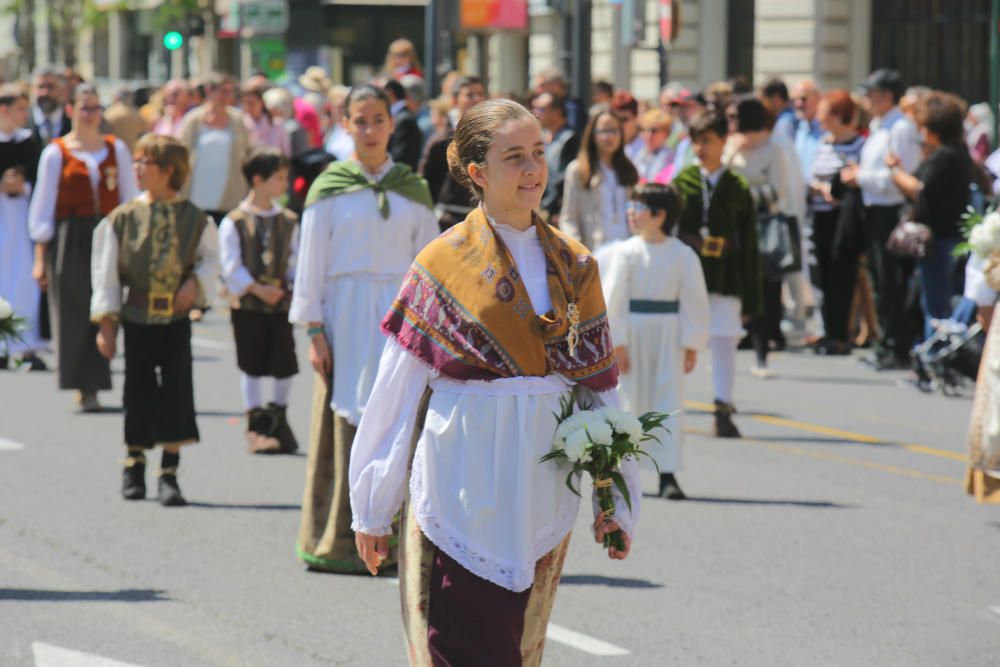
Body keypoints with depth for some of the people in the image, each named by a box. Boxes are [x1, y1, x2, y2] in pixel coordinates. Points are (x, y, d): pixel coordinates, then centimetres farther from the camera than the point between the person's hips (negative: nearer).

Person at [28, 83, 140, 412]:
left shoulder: (116, 149, 8)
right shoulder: (56, 153, 1)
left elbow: (130, 197, 10)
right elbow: (43, 205, 2)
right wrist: (40, 257, -2)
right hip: (70, 242, -2)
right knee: (74, 313, -3)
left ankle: (91, 388, 4)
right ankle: (84, 387, 4)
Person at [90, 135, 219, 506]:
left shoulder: (192, 218, -1)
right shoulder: (122, 217, 0)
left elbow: (211, 257, 11)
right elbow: (106, 270, 2)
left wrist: (196, 283, -9)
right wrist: (106, 322, -1)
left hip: (176, 318, -1)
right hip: (137, 318, 1)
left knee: (177, 394, -4)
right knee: (138, 393, 8)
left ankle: (169, 474, 2)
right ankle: (134, 466, 26)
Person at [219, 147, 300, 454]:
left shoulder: (288, 221, 7)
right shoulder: (234, 222, -6)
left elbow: (295, 260, 10)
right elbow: (231, 267, -9)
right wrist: (257, 289, -17)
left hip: (281, 302, 3)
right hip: (247, 304, -3)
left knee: (284, 365, 2)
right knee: (252, 367, 4)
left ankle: (278, 419, 20)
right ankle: (256, 425, 12)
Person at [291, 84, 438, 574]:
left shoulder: (413, 189, 10)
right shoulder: (330, 188, 3)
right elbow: (311, 262, 1)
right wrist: (315, 331, -6)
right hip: (347, 313, -2)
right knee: (348, 420, -5)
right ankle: (340, 541, 0)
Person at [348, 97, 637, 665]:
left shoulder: (575, 267, 7)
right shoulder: (445, 265, -3)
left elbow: (601, 392, 10)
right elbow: (397, 391, 0)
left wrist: (616, 502, 8)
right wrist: (374, 508, 1)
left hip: (543, 503, 4)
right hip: (462, 497, -4)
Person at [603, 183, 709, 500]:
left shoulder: (684, 255, -6)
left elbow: (695, 301, -4)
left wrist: (692, 346, -4)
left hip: (669, 338, 0)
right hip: (633, 336, 0)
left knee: (669, 403, 3)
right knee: (629, 399, 5)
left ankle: (667, 475, 9)